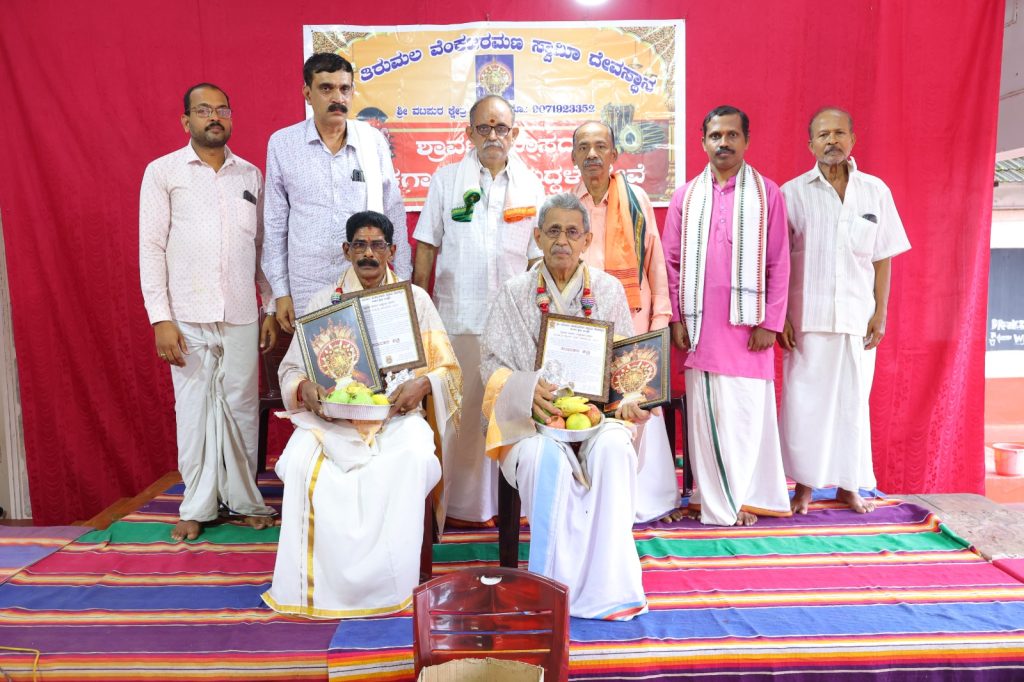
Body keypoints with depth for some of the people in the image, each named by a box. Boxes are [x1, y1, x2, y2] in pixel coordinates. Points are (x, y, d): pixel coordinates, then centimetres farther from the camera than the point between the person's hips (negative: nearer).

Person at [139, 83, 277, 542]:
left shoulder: (251, 175, 11)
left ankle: (245, 499, 21)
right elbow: (151, 248, -1)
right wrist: (160, 318, -8)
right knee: (194, 409, 5)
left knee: (241, 407, 7)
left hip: (242, 315, 2)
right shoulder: (162, 172, 3)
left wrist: (272, 308, 7)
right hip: (188, 316, -2)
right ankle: (197, 506, 18)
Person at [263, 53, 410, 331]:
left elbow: (394, 214, 6)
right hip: (308, 290, 0)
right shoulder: (282, 143, 1)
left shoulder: (374, 140, 1)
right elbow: (275, 223, 5)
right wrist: (281, 291, 3)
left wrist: (403, 281, 4)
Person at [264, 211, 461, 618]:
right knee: (301, 461, -30)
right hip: (331, 413, 2)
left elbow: (448, 369, 7)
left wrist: (423, 383, -16)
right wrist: (305, 388, -12)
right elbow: (291, 369, 12)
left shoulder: (415, 299, 10)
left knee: (413, 458, -34)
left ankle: (387, 582, -21)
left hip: (397, 412, -1)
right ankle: (318, 582, -14)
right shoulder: (324, 301, 14)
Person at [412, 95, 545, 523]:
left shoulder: (530, 185, 12)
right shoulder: (446, 180, 8)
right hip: (458, 315, -1)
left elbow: (538, 256, 13)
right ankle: (461, 502, 14)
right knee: (460, 409, 1)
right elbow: (426, 250, 7)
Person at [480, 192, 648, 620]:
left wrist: (627, 399, -12)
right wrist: (529, 389, -17)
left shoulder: (609, 291, 9)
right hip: (531, 417, -1)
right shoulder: (514, 293, 6)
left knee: (613, 450, -32)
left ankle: (606, 585, -23)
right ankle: (559, 585, -21)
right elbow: (491, 364, 3)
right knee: (547, 459, -34)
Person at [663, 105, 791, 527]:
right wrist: (675, 318, 0)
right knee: (704, 411, 4)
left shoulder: (767, 194, 5)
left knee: (748, 410, 1)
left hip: (746, 322, -1)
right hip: (700, 323, 2)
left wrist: (770, 322, -5)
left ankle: (745, 495, 16)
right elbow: (670, 261, 7)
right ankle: (715, 499, 15)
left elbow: (779, 263, 1)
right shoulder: (686, 196, 10)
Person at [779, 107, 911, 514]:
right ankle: (804, 484, 16)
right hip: (807, 316, -1)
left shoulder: (875, 191, 5)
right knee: (804, 400, 3)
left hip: (858, 317, 2)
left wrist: (880, 313, 1)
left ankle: (848, 484, 23)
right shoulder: (792, 193, 0)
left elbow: (882, 259, 7)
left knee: (853, 400, 9)